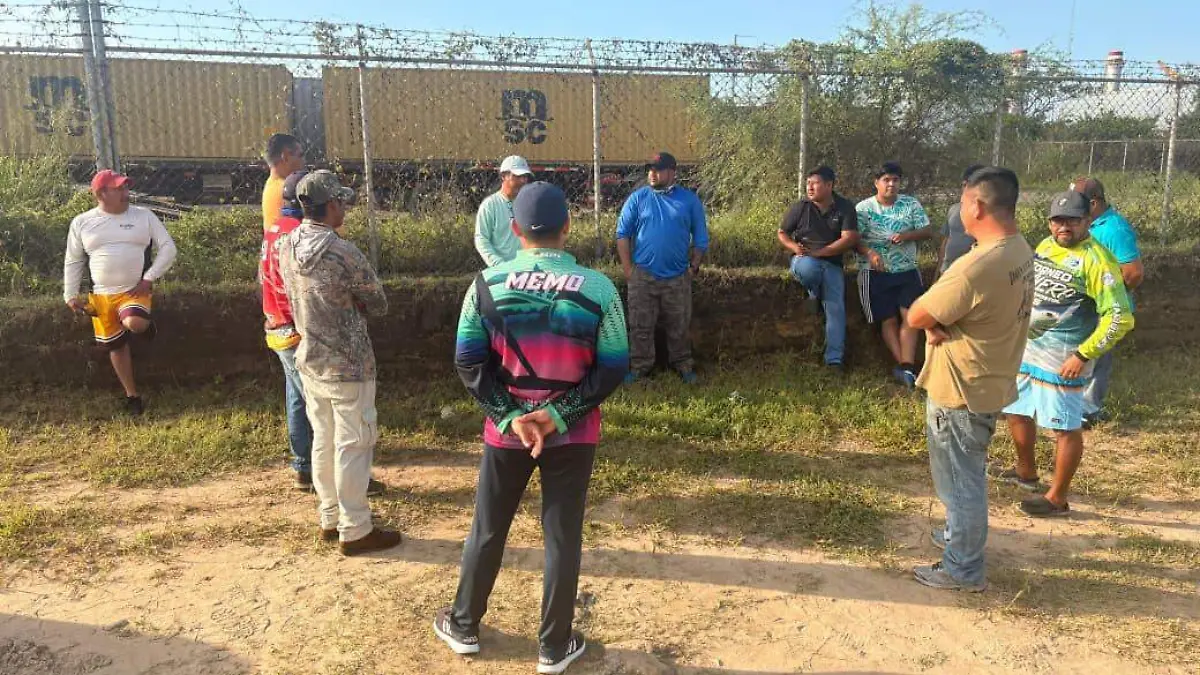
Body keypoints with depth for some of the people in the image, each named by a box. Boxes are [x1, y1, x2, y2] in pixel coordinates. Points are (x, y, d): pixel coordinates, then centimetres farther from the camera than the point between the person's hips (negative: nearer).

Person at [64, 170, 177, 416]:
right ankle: (132, 395, 25)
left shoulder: (144, 216, -1)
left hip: (135, 291, -2)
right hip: (101, 296, 2)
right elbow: (73, 261, 11)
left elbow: (168, 248, -1)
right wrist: (70, 295, 5)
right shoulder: (82, 223, 3)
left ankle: (146, 324, 6)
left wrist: (149, 278, -11)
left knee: (134, 324, -33)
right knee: (116, 346, 9)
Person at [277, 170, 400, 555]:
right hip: (347, 366, -8)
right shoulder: (342, 253, -22)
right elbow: (379, 305, -11)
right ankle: (355, 531, 14)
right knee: (352, 447, 3)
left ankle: (330, 519, 30)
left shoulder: (287, 247, 1)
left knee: (323, 441, 17)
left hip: (310, 362, 8)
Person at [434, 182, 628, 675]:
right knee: (563, 538, 13)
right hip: (573, 434, -1)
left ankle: (463, 627, 39)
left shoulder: (488, 284, -9)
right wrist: (557, 416, -11)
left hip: (505, 430, 1)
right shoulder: (598, 289, -12)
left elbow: (469, 363, -8)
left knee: (487, 530, 19)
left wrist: (510, 417, -9)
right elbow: (612, 370, -10)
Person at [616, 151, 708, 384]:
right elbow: (622, 234, 1)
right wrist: (628, 268, -4)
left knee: (679, 326, 10)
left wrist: (694, 266, 2)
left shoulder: (689, 200, 1)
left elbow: (700, 237, 7)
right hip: (642, 275, 0)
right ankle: (639, 367, 17)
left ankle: (683, 365, 24)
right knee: (641, 325, 6)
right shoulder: (637, 198, 0)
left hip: (677, 277, 0)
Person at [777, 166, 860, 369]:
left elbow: (849, 239, -14)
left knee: (836, 308, -11)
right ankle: (814, 293, -3)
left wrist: (818, 252, -22)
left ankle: (834, 358, -5)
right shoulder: (800, 207, -4)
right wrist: (795, 247, -17)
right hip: (804, 261, -1)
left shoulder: (845, 207, -6)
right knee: (809, 268, -39)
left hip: (831, 264, 1)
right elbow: (782, 233, 5)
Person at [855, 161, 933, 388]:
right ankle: (905, 366, 2)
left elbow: (928, 231, 1)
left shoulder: (911, 204, 3)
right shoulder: (863, 208, -3)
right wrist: (869, 253, -29)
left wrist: (907, 235, -19)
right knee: (889, 320, -2)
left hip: (907, 271, 2)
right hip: (876, 274, -2)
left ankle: (905, 367, -11)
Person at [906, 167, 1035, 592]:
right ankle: (961, 535, 45)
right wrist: (942, 322, -11)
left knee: (959, 480, 7)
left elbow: (915, 316, -22)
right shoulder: (1020, 252, 1)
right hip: (987, 382, 9)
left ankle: (963, 569, 22)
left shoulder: (976, 267, -31)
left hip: (960, 391, -9)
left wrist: (933, 321, -2)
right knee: (968, 473, 26)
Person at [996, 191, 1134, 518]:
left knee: (1065, 428, 4)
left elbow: (1120, 318, -21)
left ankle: (1057, 498, 16)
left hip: (1062, 360, -9)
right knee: (1017, 412, 21)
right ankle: (1027, 472, 43)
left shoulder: (1096, 260, -18)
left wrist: (1083, 355, -21)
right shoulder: (1045, 246, 7)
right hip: (1025, 350, 9)